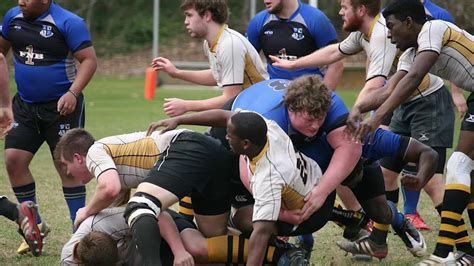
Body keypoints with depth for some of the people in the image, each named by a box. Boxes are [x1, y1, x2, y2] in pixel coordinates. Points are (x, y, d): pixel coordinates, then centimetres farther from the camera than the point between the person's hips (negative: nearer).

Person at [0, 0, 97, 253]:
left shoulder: (68, 23, -16)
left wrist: (73, 93, -26)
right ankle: (35, 226, 15)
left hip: (62, 107, -6)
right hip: (25, 106, 6)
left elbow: (89, 59, -14)